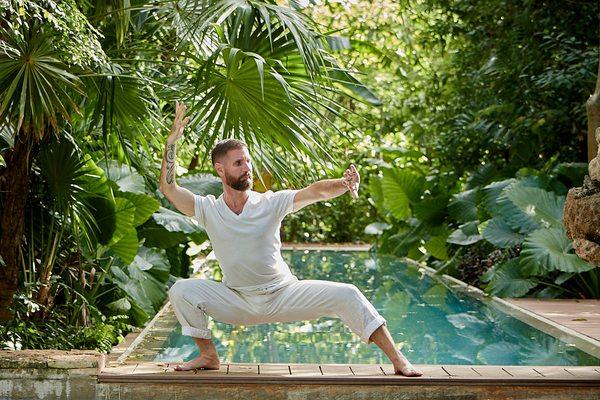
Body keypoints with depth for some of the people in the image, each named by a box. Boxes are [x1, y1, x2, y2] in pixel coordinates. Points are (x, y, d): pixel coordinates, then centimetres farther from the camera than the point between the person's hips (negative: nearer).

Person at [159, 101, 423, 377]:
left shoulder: (270, 203, -9)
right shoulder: (208, 209, -6)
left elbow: (314, 192, -22)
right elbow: (168, 189, -16)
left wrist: (343, 184, -43)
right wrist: (172, 142, -24)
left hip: (283, 294, -1)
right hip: (237, 301, 1)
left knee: (346, 295, -20)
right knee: (181, 291, -20)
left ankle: (397, 359, -11)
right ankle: (208, 356, -1)